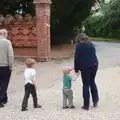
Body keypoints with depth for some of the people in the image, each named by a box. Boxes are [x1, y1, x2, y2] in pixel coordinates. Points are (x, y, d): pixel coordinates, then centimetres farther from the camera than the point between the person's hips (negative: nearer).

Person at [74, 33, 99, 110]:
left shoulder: (79, 45, -2)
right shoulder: (91, 44, 13)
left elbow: (77, 58, -4)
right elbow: (93, 55, 13)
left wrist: (76, 69, 5)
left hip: (85, 67, -5)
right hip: (94, 65, 5)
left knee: (86, 85, 3)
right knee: (92, 82, 20)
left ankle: (86, 105, 8)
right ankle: (95, 101, 21)